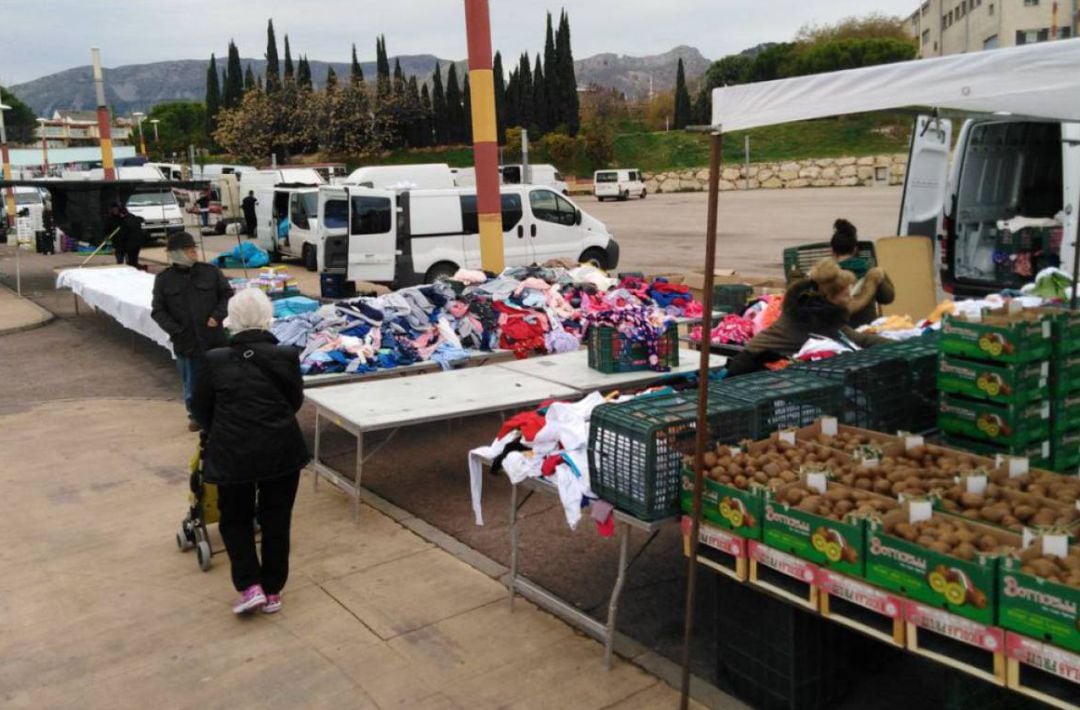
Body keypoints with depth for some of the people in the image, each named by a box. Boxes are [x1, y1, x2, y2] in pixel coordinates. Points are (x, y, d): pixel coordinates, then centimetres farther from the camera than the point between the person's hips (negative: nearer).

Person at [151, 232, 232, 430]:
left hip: (213, 338, 0)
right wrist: (174, 329, -12)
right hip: (185, 342, 0)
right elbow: (157, 311, 2)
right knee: (191, 383, 12)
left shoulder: (211, 271, -2)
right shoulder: (163, 279, -1)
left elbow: (227, 295, 6)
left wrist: (217, 316, -9)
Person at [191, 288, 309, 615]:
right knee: (276, 519, 14)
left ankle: (250, 587, 8)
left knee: (235, 518, 19)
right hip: (282, 450, 1)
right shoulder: (286, 356, -5)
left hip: (232, 453, 0)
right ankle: (273, 591, 22)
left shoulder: (215, 360, -6)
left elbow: (200, 409, 5)